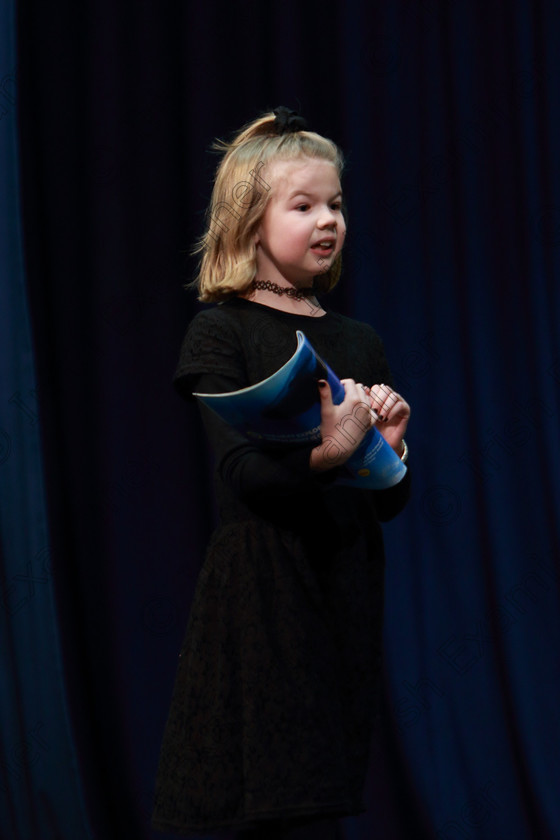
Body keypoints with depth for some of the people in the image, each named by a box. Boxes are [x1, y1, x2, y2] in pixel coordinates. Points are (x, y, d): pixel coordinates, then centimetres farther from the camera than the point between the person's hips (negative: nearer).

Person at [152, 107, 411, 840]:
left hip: (346, 593, 5)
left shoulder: (359, 341, 14)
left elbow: (389, 505, 13)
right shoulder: (221, 332, -1)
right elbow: (243, 471, -14)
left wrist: (388, 448, -9)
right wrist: (326, 454, -33)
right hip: (262, 595, -5)